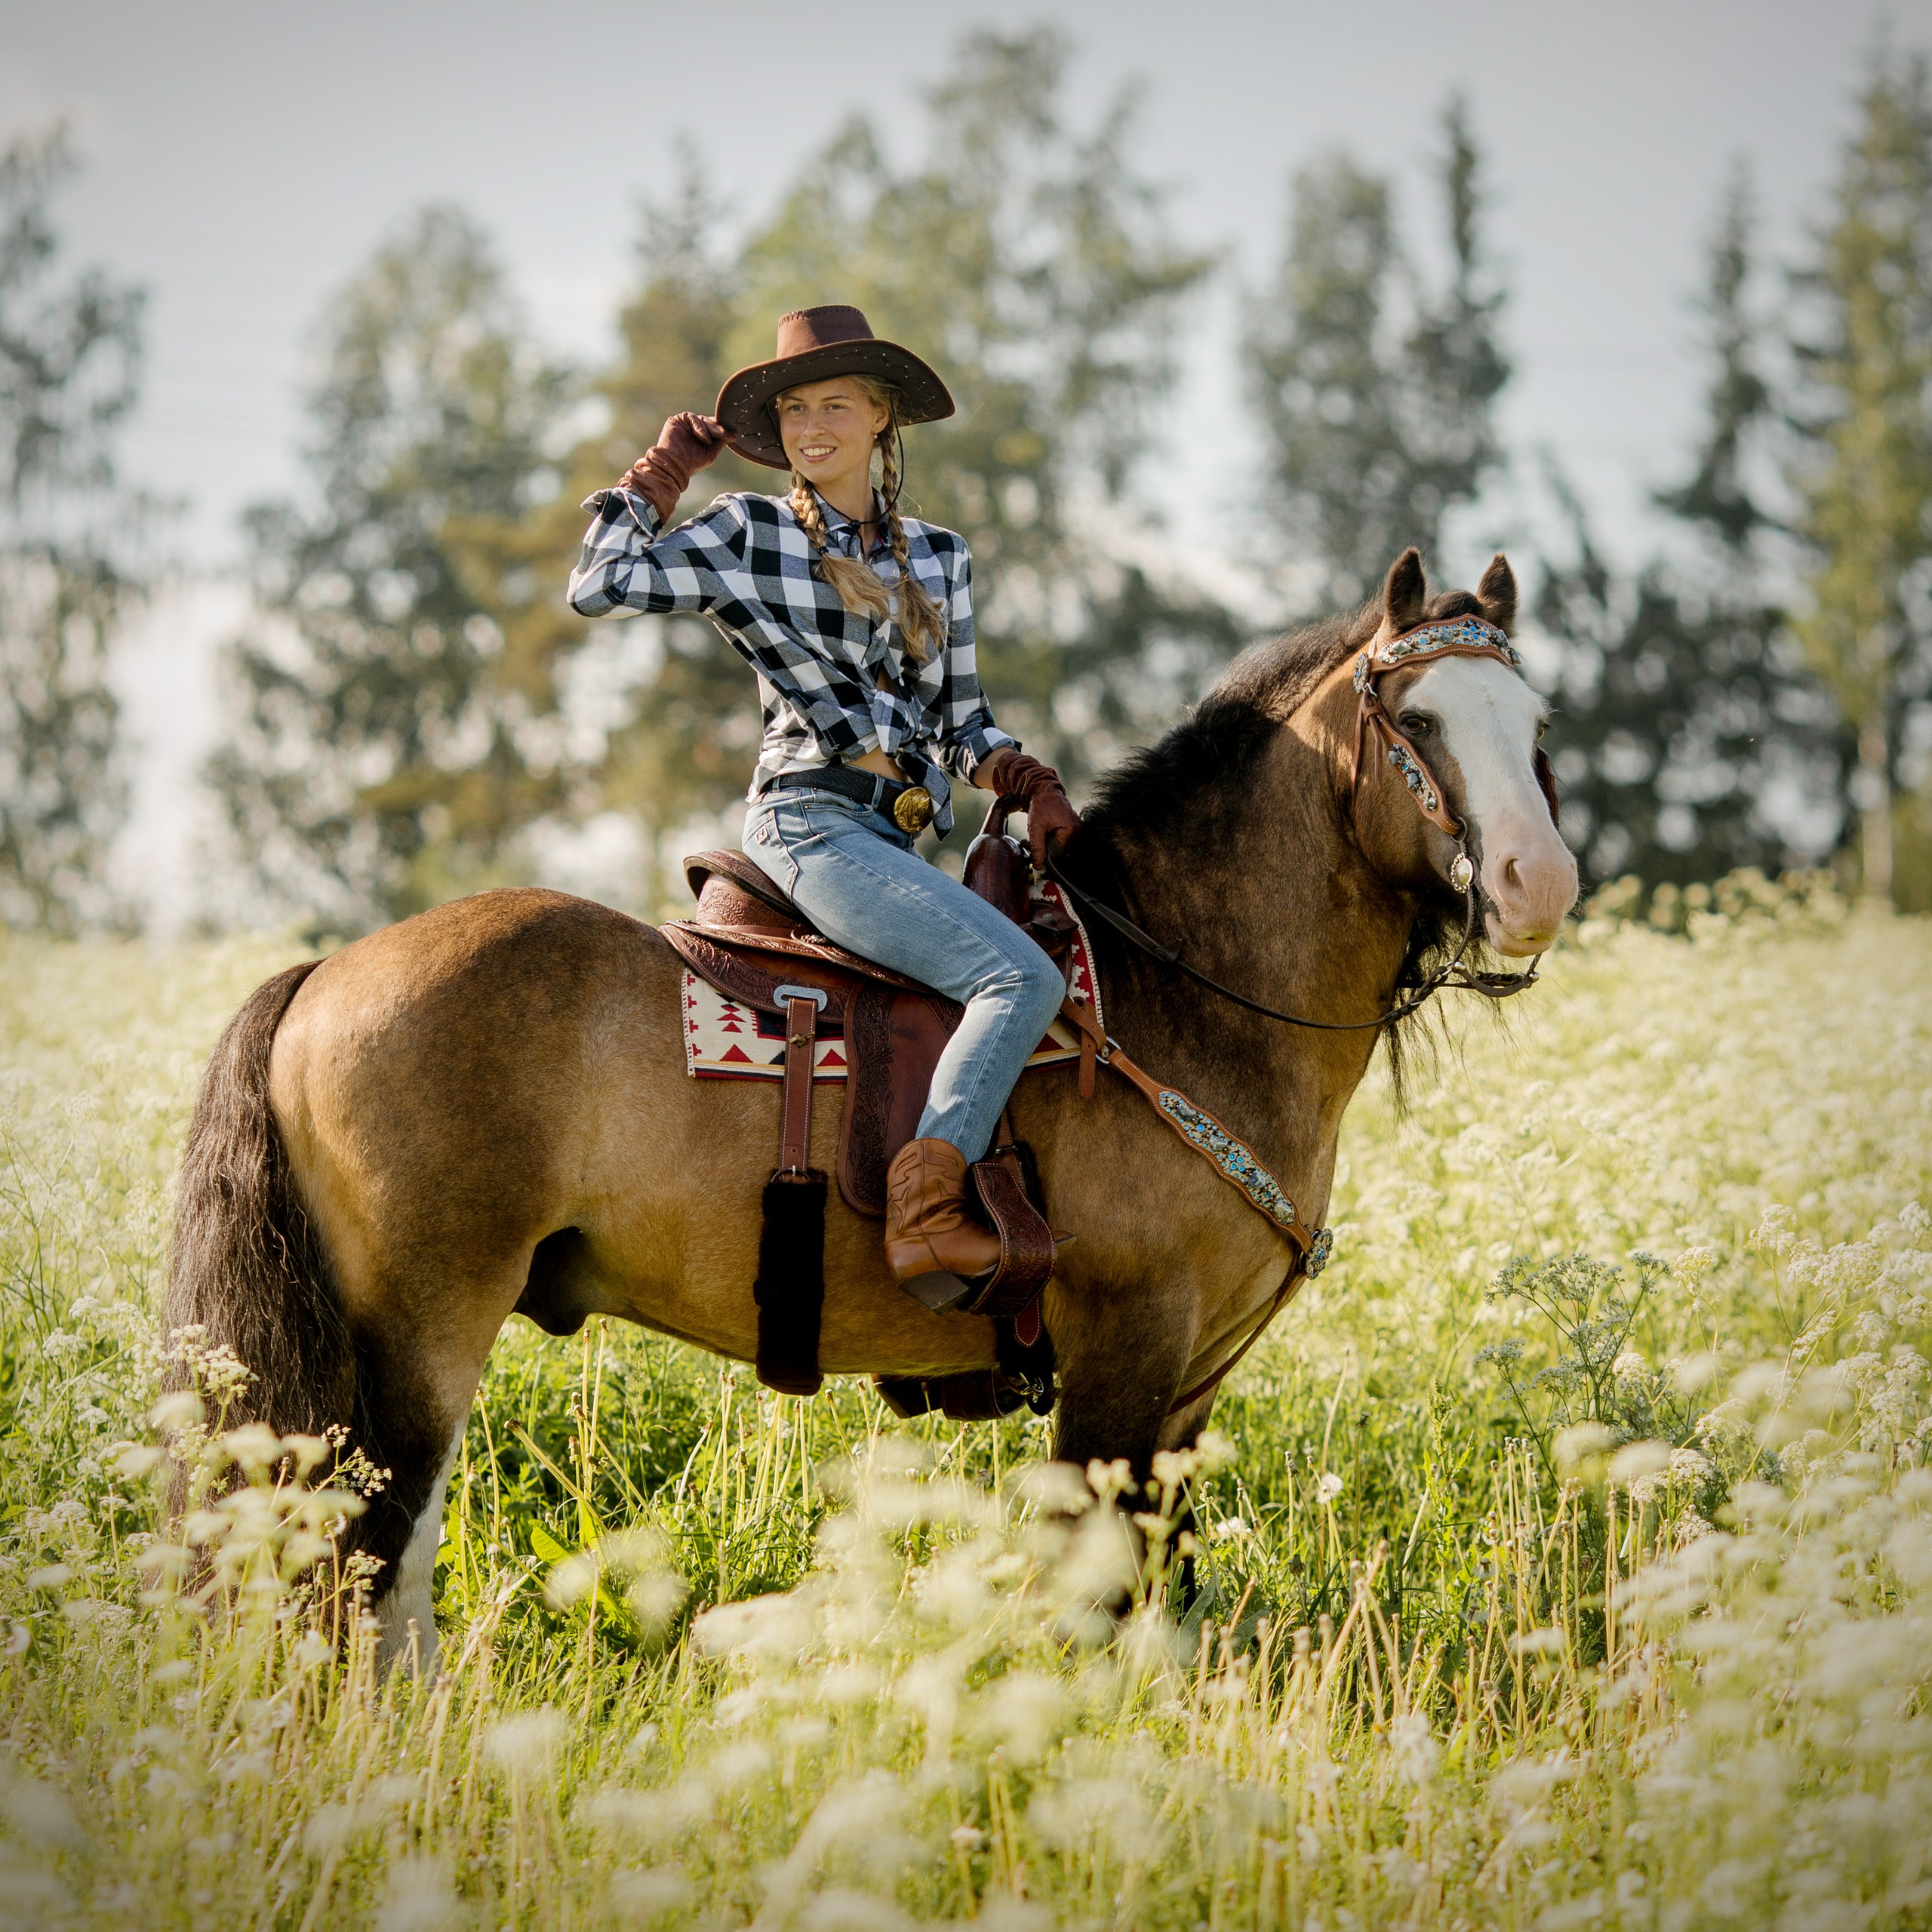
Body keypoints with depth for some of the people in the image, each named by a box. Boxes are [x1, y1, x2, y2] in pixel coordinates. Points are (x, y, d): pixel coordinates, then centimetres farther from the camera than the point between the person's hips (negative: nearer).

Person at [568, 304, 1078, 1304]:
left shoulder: (938, 557, 18)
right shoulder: (747, 532, 5)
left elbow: (959, 717, 19)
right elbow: (599, 585, -5)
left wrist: (1028, 783, 0)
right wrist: (664, 468, 4)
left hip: (901, 836, 7)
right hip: (812, 821, -7)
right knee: (1022, 976, -23)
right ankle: (923, 1215, -30)